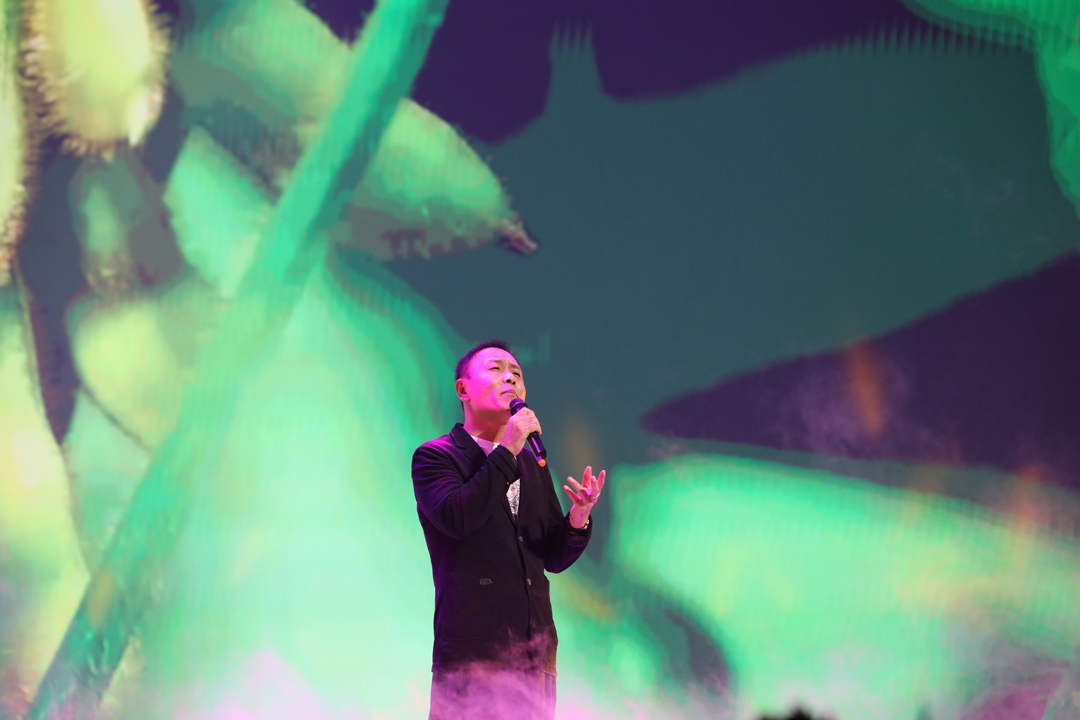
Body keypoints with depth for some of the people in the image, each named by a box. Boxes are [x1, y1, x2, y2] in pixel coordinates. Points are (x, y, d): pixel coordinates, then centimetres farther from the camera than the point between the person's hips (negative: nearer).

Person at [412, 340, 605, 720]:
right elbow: (455, 517, -18)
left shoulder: (532, 465, 20)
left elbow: (554, 559, 18)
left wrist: (578, 518, -4)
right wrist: (506, 451, -14)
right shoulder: (434, 457, 2)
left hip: (535, 651, 6)